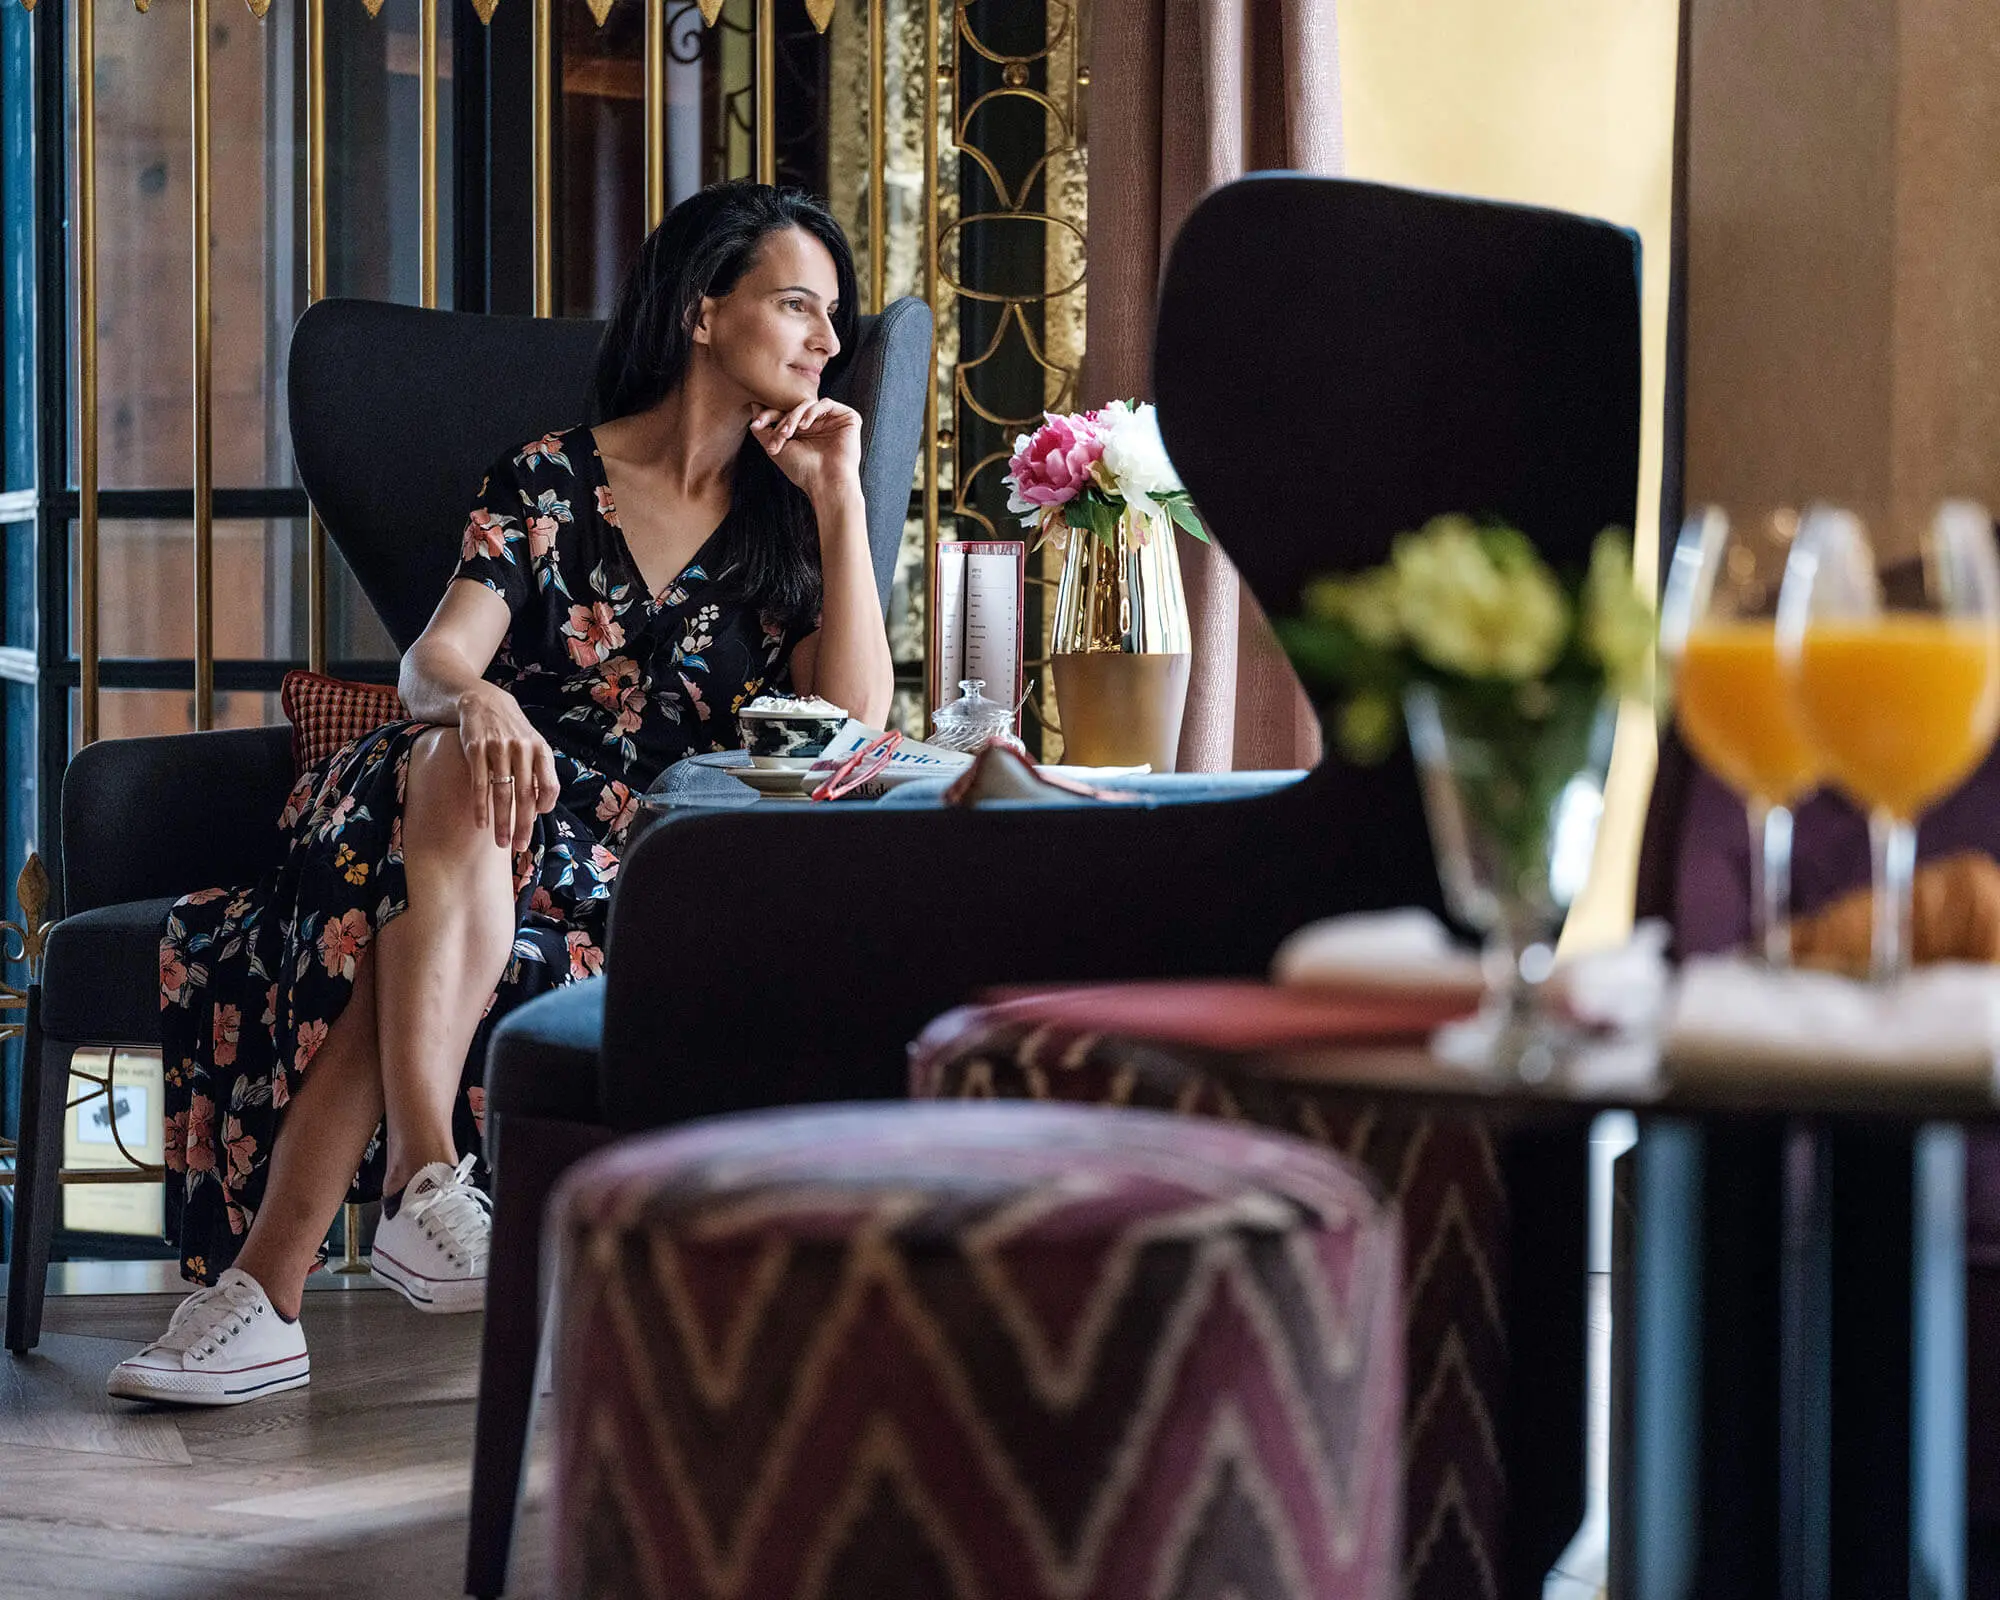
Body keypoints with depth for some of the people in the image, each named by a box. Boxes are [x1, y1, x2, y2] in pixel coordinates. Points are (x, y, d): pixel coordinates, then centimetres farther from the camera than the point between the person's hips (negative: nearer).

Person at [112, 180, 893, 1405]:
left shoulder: (788, 520, 15)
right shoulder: (550, 481, 12)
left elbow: (856, 716, -1)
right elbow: (432, 661, -4)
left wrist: (841, 499, -2)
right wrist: (477, 700, -30)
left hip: (657, 866, 0)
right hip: (504, 804, 1)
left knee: (409, 912, -34)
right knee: (454, 768, -38)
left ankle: (264, 1286, -40)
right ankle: (427, 1182, -47)